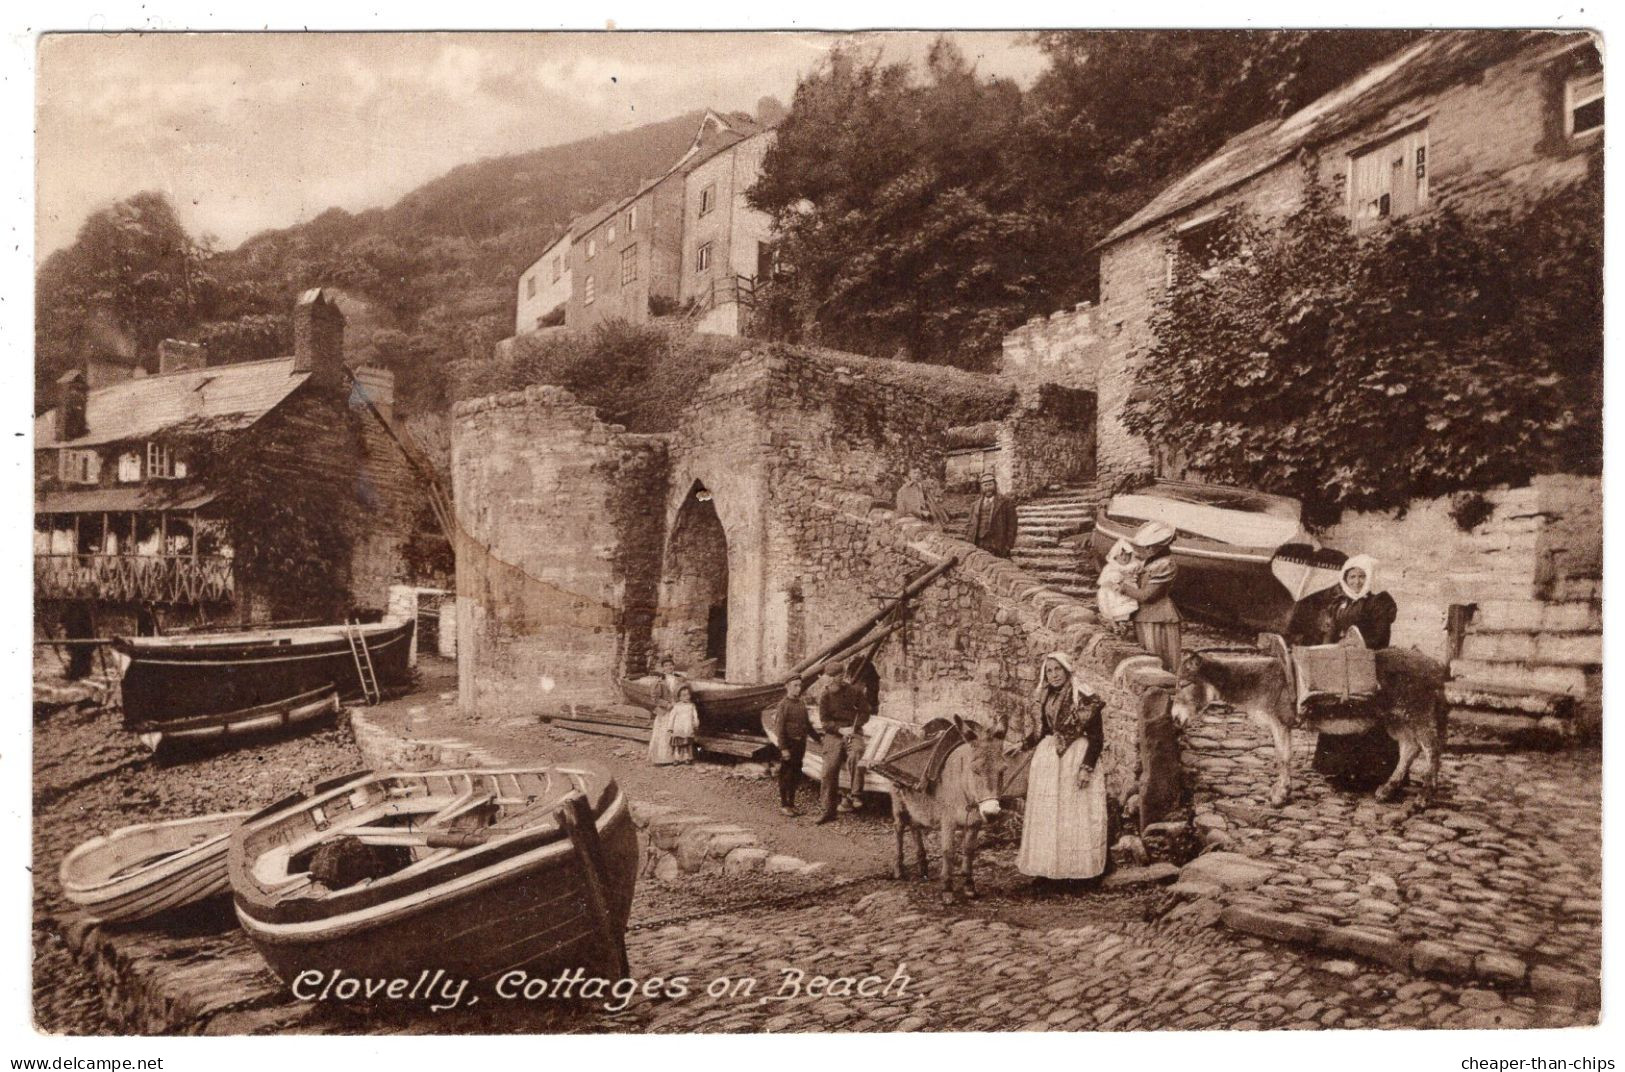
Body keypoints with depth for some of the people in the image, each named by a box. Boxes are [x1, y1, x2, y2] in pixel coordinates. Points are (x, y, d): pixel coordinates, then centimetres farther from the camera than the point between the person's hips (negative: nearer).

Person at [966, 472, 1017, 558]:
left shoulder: (1005, 502, 5)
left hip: (998, 548, -4)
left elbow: (1011, 525, 1)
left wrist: (1009, 545, -6)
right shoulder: (975, 505, 18)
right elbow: (971, 526, 18)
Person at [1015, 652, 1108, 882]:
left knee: (1076, 815, -3)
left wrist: (1087, 767, -16)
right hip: (1047, 759, 6)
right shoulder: (1044, 699, 7)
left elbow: (1096, 737, -10)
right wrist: (1022, 745, 0)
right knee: (1045, 815, 8)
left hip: (1077, 758, -6)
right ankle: (1047, 867, 17)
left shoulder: (1085, 699, -10)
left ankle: (1078, 868, 6)